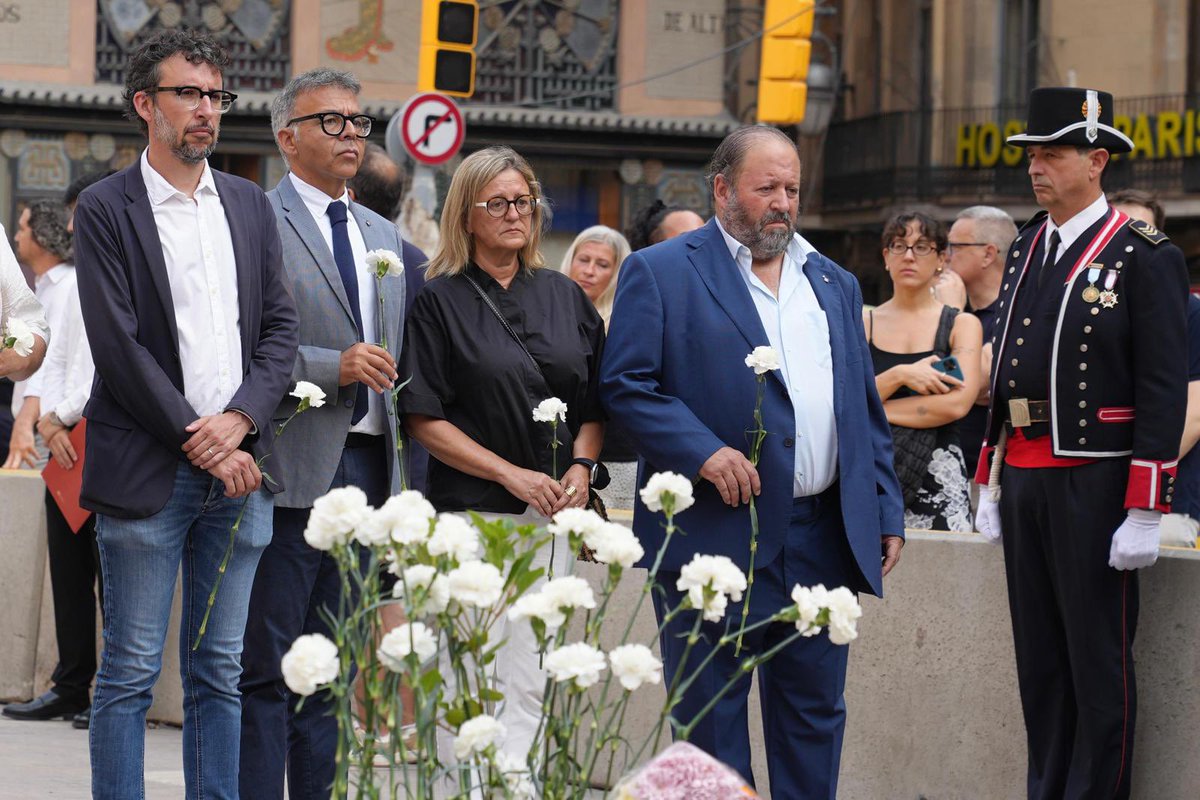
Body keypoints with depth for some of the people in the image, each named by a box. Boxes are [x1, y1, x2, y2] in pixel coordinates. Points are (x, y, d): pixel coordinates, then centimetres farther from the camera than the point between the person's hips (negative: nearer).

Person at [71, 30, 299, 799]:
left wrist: (240, 421, -7)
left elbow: (282, 329, 9)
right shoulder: (105, 209, -3)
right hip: (147, 471, -5)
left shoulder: (251, 205, 13)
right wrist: (198, 443, -12)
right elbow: (118, 346, -10)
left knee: (220, 670, 9)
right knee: (130, 672, -1)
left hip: (238, 467, 5)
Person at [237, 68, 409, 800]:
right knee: (267, 664, -5)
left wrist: (402, 467, 13)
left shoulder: (385, 237, 19)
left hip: (367, 464, 7)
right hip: (292, 464, -7)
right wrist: (334, 366, -20)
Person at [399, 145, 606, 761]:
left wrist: (580, 467, -4)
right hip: (471, 512, -4)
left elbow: (595, 405, 16)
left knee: (528, 687, 0)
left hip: (551, 517, 4)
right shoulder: (440, 301, 0)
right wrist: (511, 474, -13)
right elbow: (424, 419, -5)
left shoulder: (564, 297, 13)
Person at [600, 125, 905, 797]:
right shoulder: (660, 274, 0)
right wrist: (702, 451, -19)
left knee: (816, 714, 9)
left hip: (821, 540, 5)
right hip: (715, 534, -5)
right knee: (712, 721, 2)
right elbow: (626, 384, -8)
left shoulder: (835, 284, 18)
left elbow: (866, 409, 19)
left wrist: (887, 513, 11)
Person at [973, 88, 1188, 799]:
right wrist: (990, 483, 16)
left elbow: (1165, 390, -12)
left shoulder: (1146, 258, -9)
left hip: (1093, 481, -7)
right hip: (1021, 475, 7)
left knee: (1098, 659, 0)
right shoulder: (1027, 248, 14)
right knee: (1038, 655, 12)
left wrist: (1146, 512, -16)